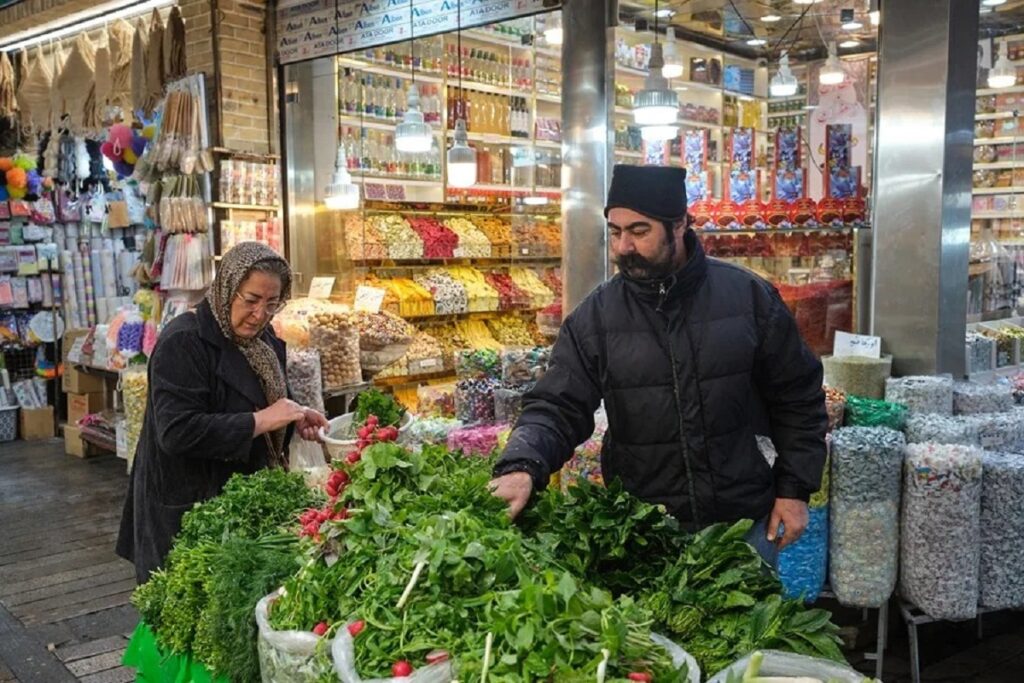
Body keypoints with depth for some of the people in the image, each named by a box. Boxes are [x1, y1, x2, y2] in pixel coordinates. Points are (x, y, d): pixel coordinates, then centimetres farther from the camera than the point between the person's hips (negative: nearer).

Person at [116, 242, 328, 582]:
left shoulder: (263, 340, 6)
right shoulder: (183, 341, -18)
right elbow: (177, 432, -26)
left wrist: (294, 420, -1)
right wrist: (261, 421, -26)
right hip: (187, 509, -7)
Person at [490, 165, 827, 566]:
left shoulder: (749, 296, -6)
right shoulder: (594, 317, -7)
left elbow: (797, 396, 2)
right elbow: (557, 408, -11)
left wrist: (795, 488, 0)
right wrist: (522, 467, -30)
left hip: (745, 523, 1)